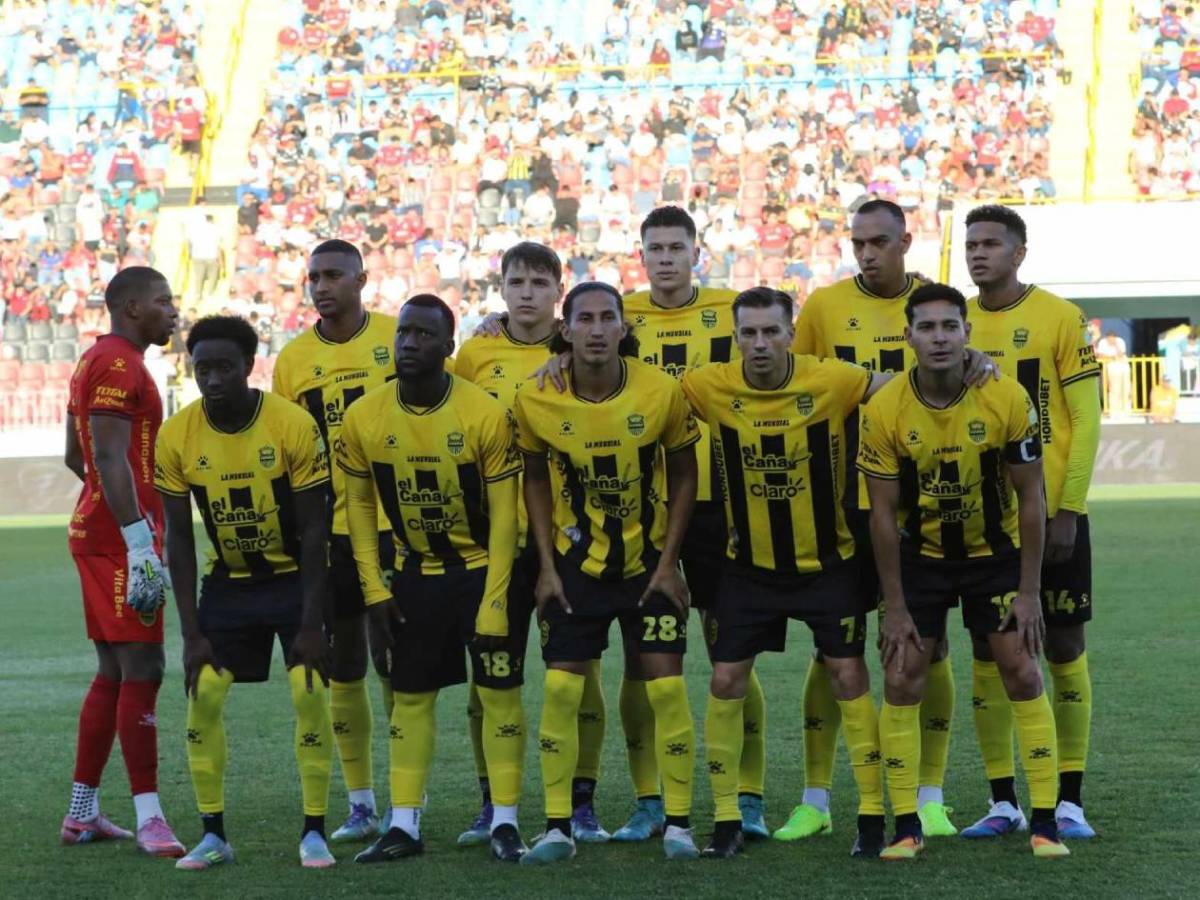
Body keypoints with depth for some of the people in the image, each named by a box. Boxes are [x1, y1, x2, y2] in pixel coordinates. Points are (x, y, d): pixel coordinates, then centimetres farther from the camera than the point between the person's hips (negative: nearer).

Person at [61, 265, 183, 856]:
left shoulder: (96, 361, 18)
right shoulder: (119, 366, -14)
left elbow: (77, 457, 26)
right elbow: (111, 461, -22)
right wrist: (141, 543, -25)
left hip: (96, 535, 11)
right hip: (120, 538, -11)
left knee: (114, 671, 13)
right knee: (141, 670, -11)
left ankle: (81, 813, 17)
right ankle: (149, 819, -12)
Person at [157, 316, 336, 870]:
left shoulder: (294, 426, -21)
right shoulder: (176, 437, -14)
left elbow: (314, 529, -15)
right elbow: (178, 538, -6)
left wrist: (310, 624, -17)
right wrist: (192, 632, -10)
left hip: (294, 575, -2)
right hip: (228, 581, 3)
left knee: (310, 693, -12)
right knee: (203, 696, -5)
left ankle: (314, 832, -1)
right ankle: (213, 835, 5)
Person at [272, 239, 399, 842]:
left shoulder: (400, 340, -2)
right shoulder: (292, 360, 4)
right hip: (327, 532, 3)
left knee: (397, 663, -1)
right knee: (342, 669, 6)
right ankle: (361, 804, 14)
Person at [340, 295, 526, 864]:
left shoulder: (484, 415, -18)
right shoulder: (365, 418, -9)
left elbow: (503, 513, -13)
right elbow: (359, 505, 3)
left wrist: (494, 601, -16)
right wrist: (374, 591, -1)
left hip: (482, 567, -3)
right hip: (415, 575, 3)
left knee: (499, 691, -3)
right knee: (410, 696, 6)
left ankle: (504, 823, 4)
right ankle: (404, 825, 11)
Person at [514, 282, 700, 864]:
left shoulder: (662, 393, -14)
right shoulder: (537, 401, -12)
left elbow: (683, 475, -2)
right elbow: (536, 481, 3)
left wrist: (669, 562, -6)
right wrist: (546, 566, -2)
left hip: (649, 561, -1)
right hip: (576, 561, 1)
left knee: (666, 685, -5)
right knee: (561, 687, -4)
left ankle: (677, 823, 5)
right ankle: (557, 826, 4)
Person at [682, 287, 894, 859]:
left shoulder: (831, 382, -16)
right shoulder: (710, 387, -14)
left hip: (828, 560, -1)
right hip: (749, 564, 1)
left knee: (849, 677, -3)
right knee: (726, 682, -2)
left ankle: (872, 816, 6)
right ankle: (726, 821, 9)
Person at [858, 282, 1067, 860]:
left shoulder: (1007, 398, -18)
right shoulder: (885, 410, -17)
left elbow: (1030, 498, -10)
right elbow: (883, 513, -11)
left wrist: (1028, 592, -12)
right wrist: (895, 607, -11)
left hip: (995, 552, 0)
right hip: (920, 556, 0)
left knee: (1023, 676, -6)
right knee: (901, 682, -6)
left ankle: (1045, 823, 0)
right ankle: (906, 827, 2)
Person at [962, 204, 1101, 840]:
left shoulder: (1060, 318, -5)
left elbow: (1086, 421, -6)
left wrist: (1066, 511, -11)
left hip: (1051, 512, -3)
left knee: (1065, 647, 1)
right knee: (988, 651, 3)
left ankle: (1069, 800, 8)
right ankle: (1003, 802, 10)